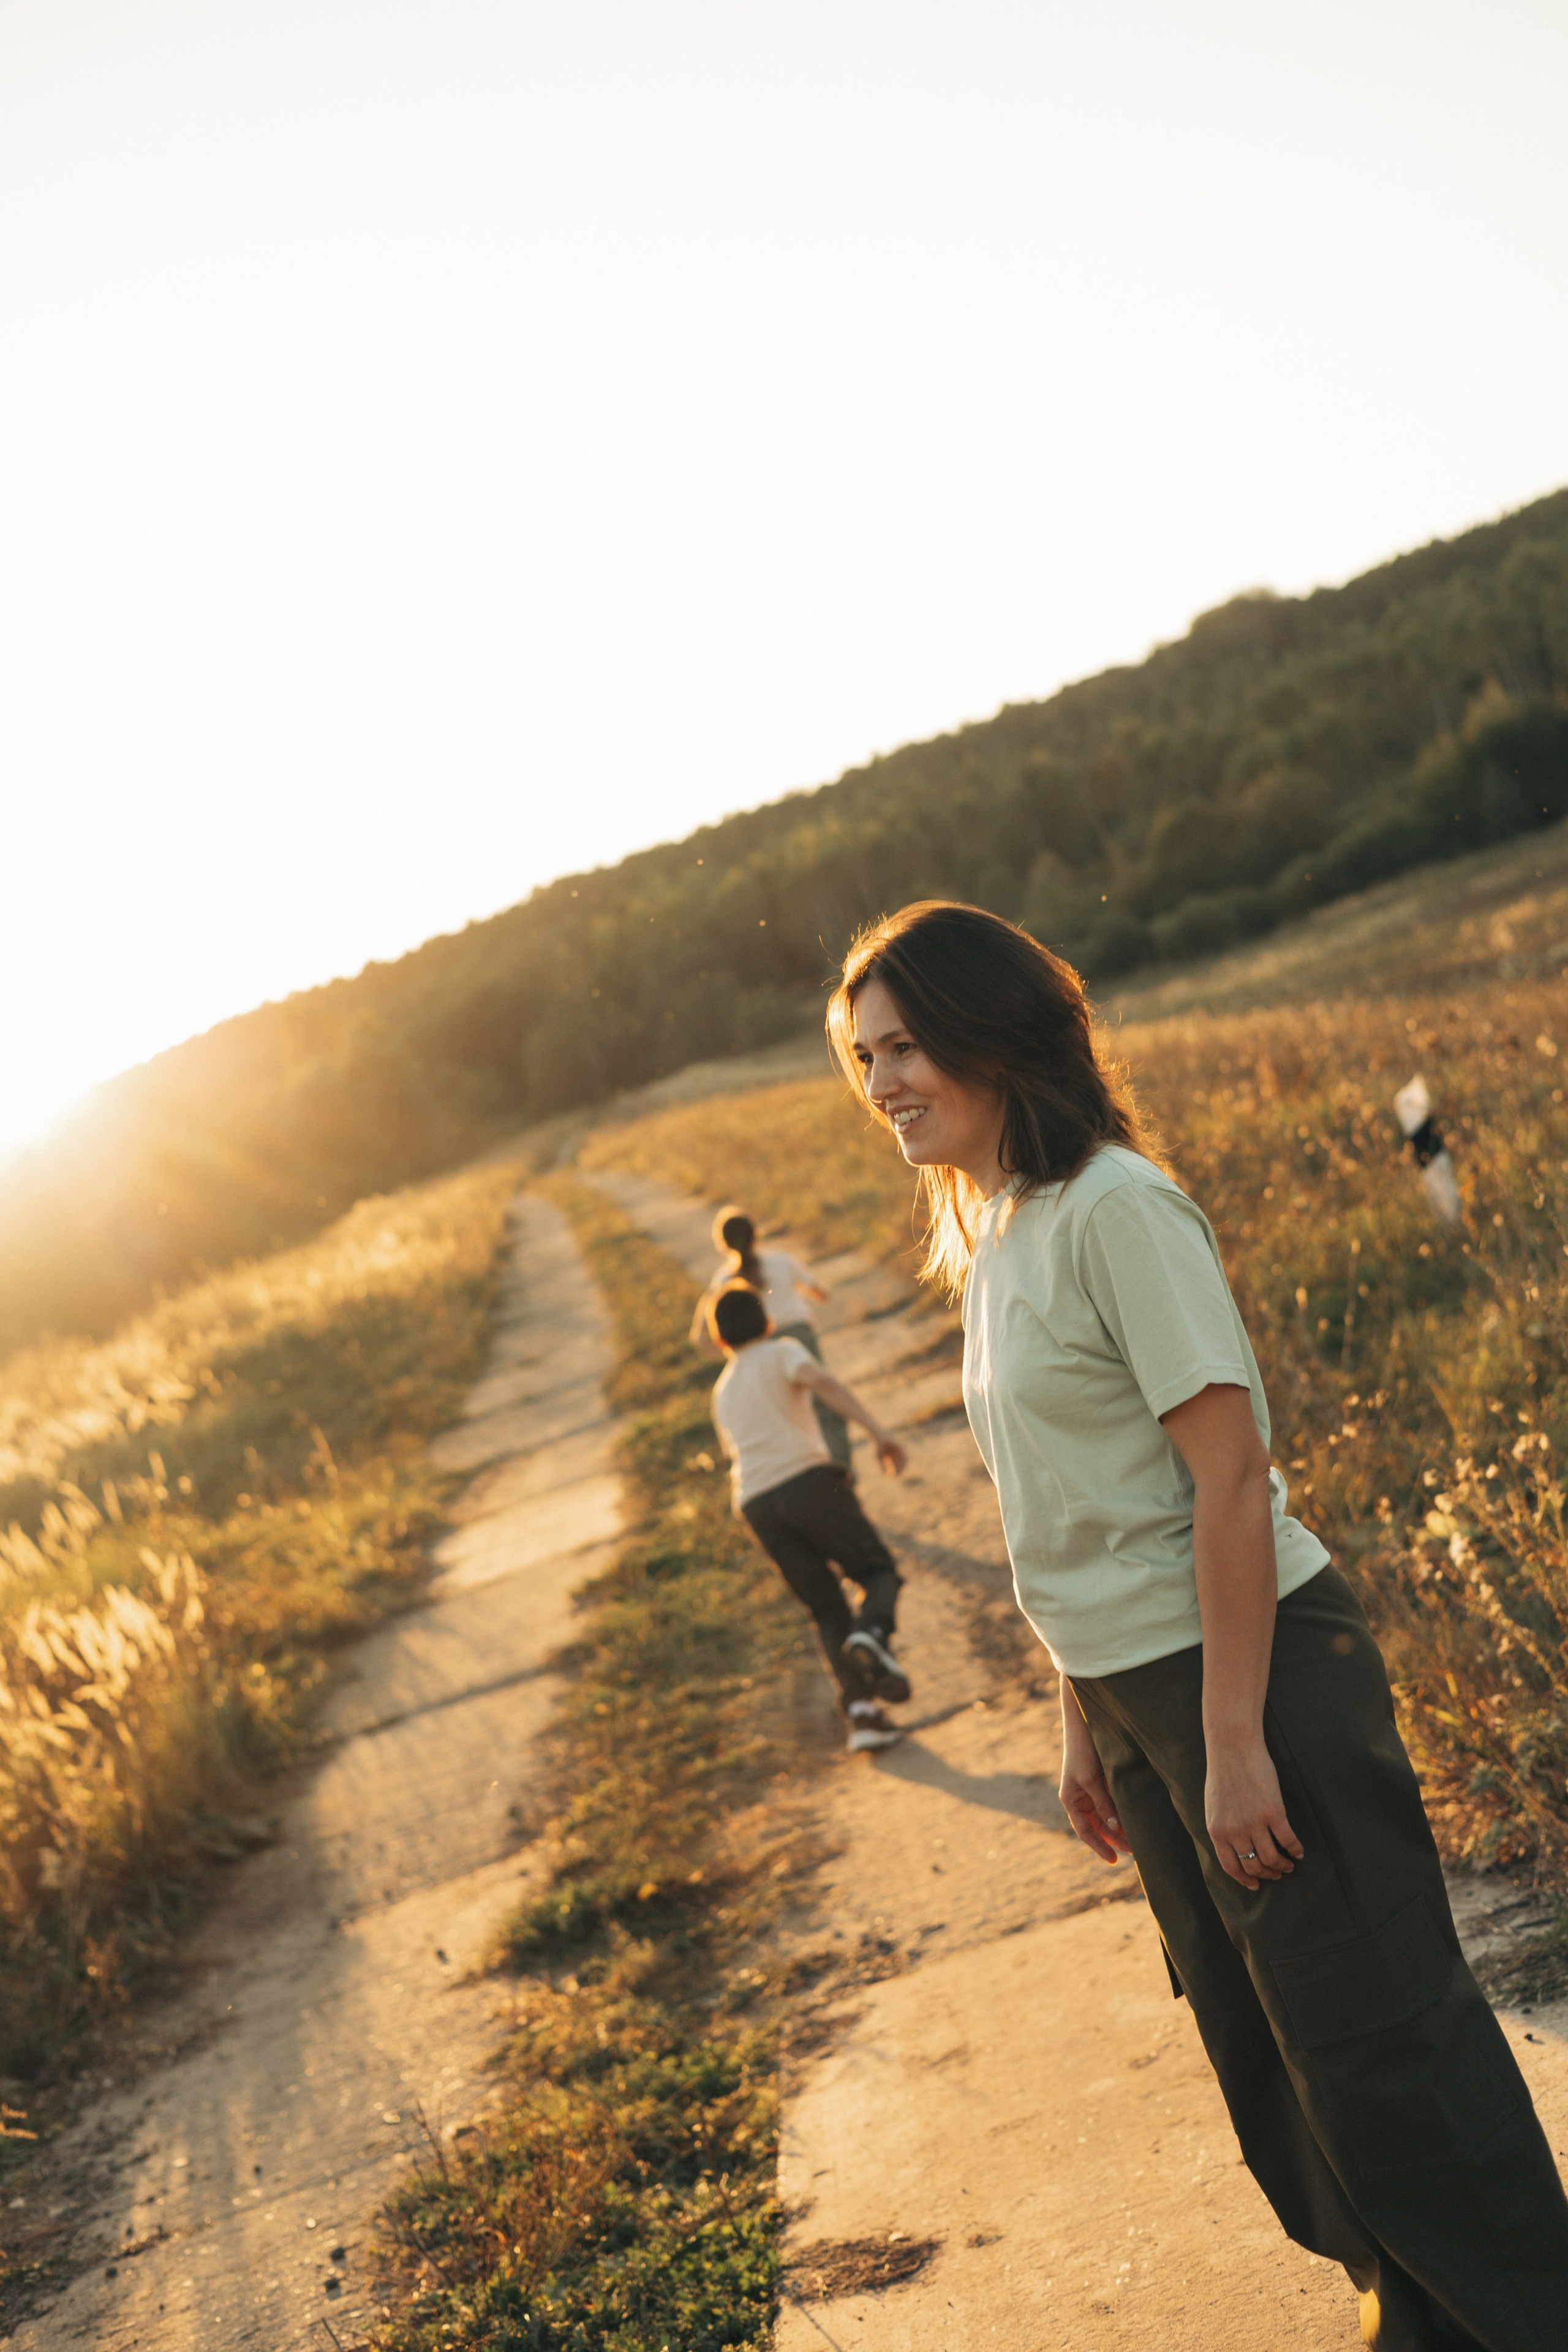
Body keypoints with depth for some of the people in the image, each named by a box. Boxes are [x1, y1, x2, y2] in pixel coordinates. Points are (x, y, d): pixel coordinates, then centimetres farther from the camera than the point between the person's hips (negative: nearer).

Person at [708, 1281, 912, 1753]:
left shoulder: (723, 1391, 28)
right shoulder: (780, 1352, 11)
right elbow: (820, 1380, -10)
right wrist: (878, 1431, -19)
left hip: (756, 1504, 4)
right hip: (807, 1479, -4)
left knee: (827, 1608, 10)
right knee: (879, 1570, 7)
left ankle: (859, 1707, -8)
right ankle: (872, 1633, -25)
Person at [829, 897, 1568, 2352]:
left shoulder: (1112, 1206, -17)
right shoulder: (990, 1238, 9)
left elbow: (1230, 1477, -20)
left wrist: (1232, 1741, -21)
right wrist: (1085, 1724, 17)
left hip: (1248, 1670, -9)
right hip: (1136, 1691, 9)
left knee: (1379, 2040, 2)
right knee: (1270, 2059, 20)